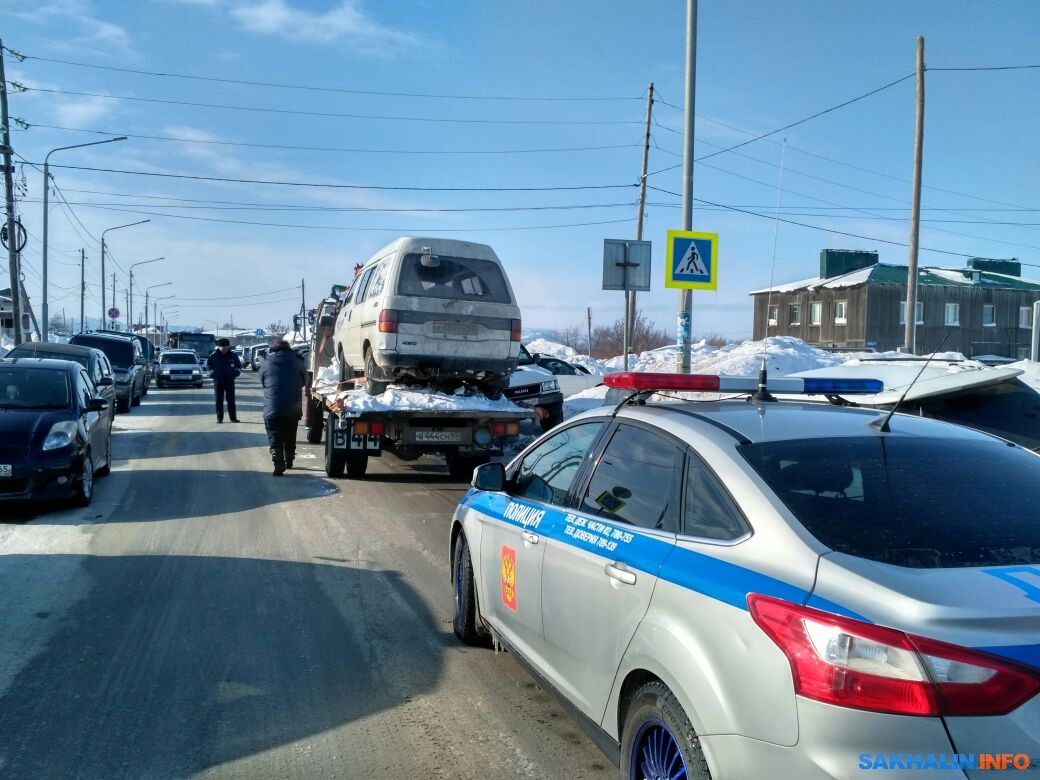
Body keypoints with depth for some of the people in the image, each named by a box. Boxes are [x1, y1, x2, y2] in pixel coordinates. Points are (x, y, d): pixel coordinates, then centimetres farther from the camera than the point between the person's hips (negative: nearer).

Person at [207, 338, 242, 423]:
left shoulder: (233, 356, 2)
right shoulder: (214, 356, -3)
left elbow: (239, 366, 11)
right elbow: (208, 364, 8)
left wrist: (235, 373, -3)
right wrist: (212, 373, -2)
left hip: (230, 381, 1)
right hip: (218, 381, -1)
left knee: (231, 400, 2)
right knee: (219, 400, 3)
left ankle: (233, 417, 6)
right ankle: (219, 418, 8)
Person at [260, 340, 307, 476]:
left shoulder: (266, 364, 2)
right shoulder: (298, 362, 2)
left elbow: (263, 384, 11)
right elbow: (304, 382, 12)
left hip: (272, 409, -2)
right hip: (293, 409, 2)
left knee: (275, 440, -1)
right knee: (290, 438, 19)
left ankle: (279, 465, -15)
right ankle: (289, 462, 31)